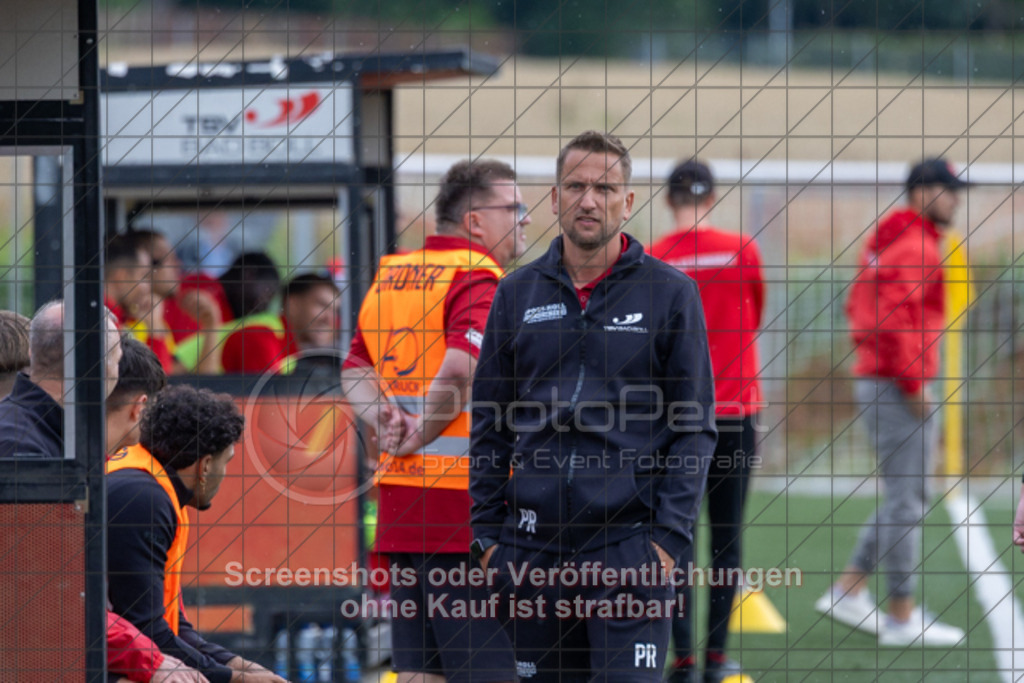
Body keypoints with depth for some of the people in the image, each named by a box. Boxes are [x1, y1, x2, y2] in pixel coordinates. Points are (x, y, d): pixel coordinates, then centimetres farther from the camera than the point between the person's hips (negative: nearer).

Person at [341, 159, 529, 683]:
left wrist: (383, 424, 4)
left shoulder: (389, 278, 16)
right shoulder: (480, 281, -11)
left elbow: (356, 369, 21)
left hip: (399, 498, 8)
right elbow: (459, 371, -25)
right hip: (465, 497, -8)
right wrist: (420, 436, -11)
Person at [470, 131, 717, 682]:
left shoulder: (670, 293, 2)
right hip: (535, 545, 3)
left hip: (629, 541, -3)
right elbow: (489, 425, 14)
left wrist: (670, 536, -7)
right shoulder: (518, 295, 10)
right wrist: (488, 532, 6)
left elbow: (695, 427, 2)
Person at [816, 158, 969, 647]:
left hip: (874, 378, 10)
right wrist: (913, 384, -20)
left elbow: (858, 306, 24)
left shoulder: (886, 240, 16)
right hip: (898, 386, -10)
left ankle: (848, 591, 16)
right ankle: (902, 619, -1)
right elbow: (896, 317, -25)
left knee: (908, 497, 16)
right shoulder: (915, 245, -15)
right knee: (906, 500, -5)